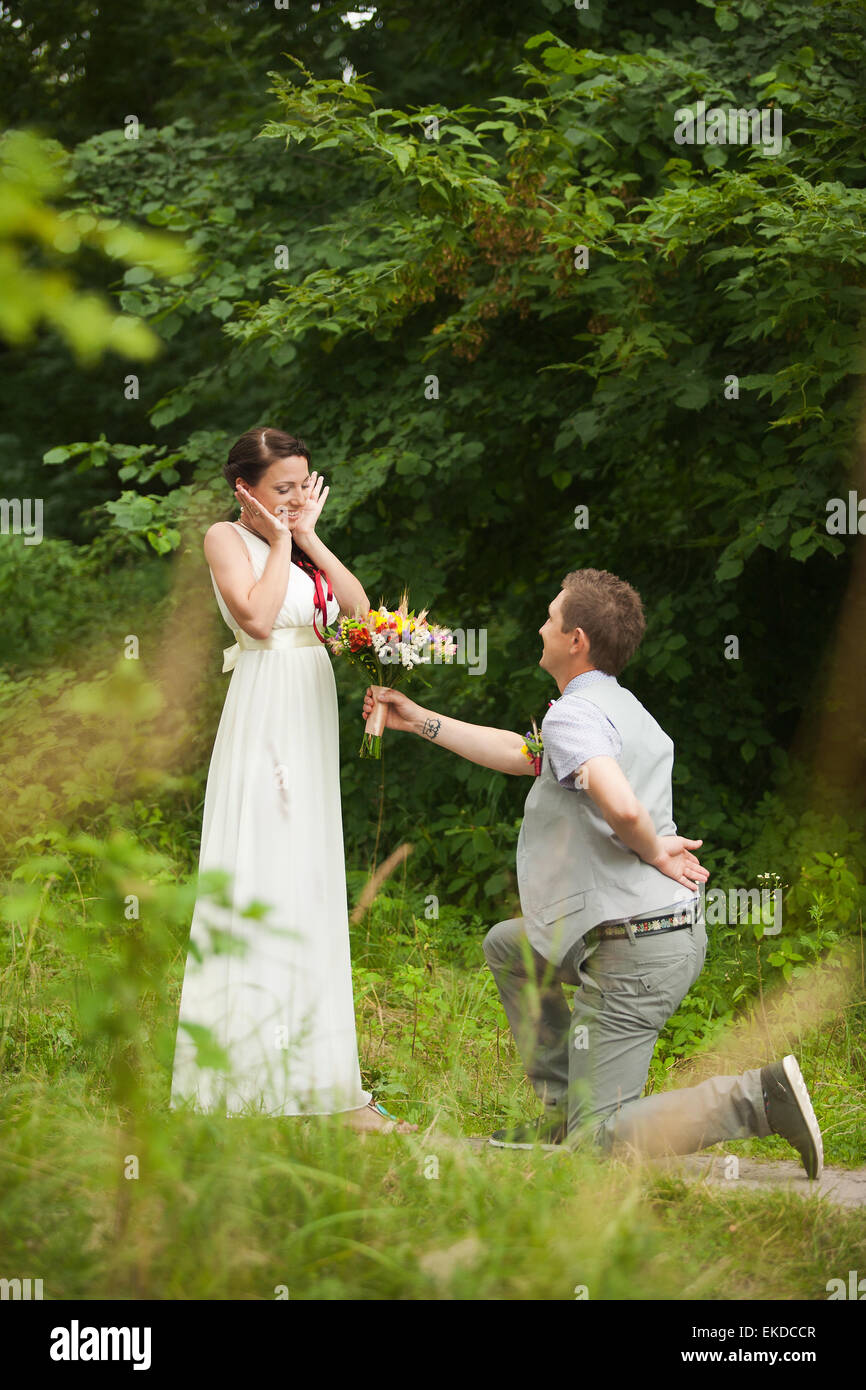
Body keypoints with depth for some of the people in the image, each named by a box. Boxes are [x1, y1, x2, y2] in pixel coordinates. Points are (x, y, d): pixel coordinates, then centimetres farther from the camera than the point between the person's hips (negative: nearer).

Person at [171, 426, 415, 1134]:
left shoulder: (303, 544, 19)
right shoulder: (227, 538, -2)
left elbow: (359, 606, 7)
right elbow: (256, 616, -17)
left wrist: (311, 536, 3)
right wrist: (281, 543, -6)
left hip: (313, 718, 8)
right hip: (263, 719, -8)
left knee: (313, 884, 7)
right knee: (260, 882, -7)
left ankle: (316, 1067, 11)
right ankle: (248, 1071, -4)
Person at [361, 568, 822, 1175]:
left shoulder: (574, 713, -15)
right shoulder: (624, 708, 17)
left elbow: (621, 806, -34)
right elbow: (519, 753, 31)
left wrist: (653, 852, -13)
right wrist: (420, 720, 35)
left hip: (634, 951, -10)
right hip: (679, 928, 10)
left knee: (595, 1144, -7)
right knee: (508, 944, 30)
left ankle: (759, 1098, -17)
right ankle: (564, 1111, 26)